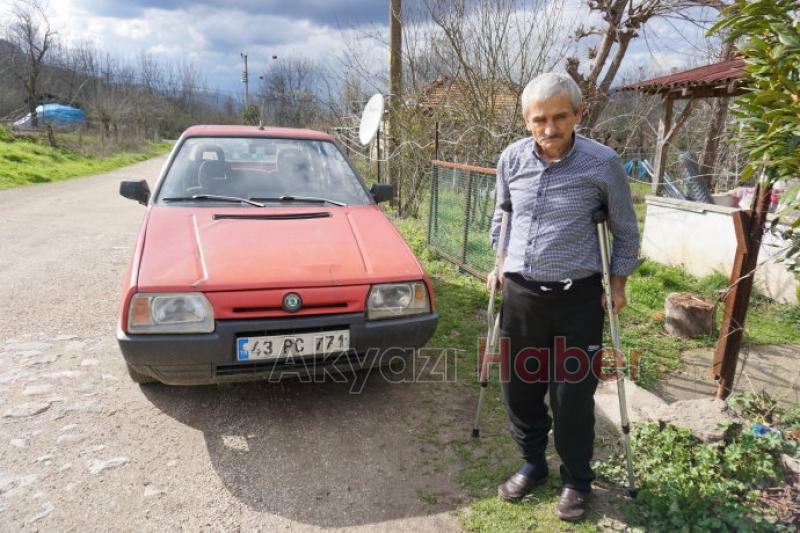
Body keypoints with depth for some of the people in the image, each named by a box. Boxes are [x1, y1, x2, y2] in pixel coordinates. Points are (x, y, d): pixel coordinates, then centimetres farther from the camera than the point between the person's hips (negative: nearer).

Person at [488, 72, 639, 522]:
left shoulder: (603, 163, -12)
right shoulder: (512, 158, -3)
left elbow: (626, 231, 1)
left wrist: (618, 284, 1)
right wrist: (501, 264, 14)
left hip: (578, 298, -3)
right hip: (520, 293, 4)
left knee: (573, 395, 6)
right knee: (519, 387, 13)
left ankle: (577, 481, 30)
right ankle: (533, 465, 36)